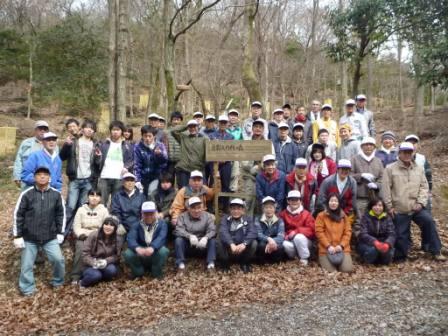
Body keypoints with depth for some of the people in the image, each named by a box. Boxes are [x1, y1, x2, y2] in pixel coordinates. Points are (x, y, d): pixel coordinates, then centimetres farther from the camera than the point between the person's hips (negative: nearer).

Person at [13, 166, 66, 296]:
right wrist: (17, 236, -4)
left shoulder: (56, 194, -4)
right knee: (26, 265, 5)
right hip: (29, 238, -1)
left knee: (58, 259, -6)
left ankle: (58, 282, 21)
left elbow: (61, 214, 6)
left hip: (50, 237, 1)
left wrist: (60, 233, 4)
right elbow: (18, 215, -3)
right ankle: (27, 289, 27)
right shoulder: (27, 194, -9)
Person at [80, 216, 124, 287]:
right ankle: (83, 283, 0)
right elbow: (85, 253, -9)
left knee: (111, 270, -32)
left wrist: (106, 261, -27)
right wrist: (93, 263, -25)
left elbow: (116, 256, -8)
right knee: (95, 275, -32)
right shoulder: (93, 235, -9)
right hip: (92, 265, -1)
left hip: (107, 265, 1)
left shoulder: (118, 239, -6)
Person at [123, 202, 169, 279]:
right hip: (140, 256, 1)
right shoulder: (137, 225, -1)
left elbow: (161, 238, -26)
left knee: (163, 251, -32)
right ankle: (138, 272, 2)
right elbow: (131, 239, -20)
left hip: (155, 254, -1)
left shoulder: (161, 224, -6)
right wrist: (137, 248, -44)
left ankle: (156, 272, -5)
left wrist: (152, 248, -48)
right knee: (128, 254, -27)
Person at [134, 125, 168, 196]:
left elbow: (165, 160, -17)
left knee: (152, 192, -19)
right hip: (144, 177, 1)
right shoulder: (138, 147, -4)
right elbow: (137, 165, -4)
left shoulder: (160, 146, -4)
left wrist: (160, 154, -39)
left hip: (157, 176, -1)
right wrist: (137, 180, -11)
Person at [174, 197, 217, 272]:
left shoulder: (207, 216, -1)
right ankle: (180, 263, -25)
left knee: (212, 240, -25)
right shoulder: (183, 216, -2)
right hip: (187, 244, 0)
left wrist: (206, 237, -37)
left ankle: (211, 263, -28)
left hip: (202, 244, 0)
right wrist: (190, 236, -37)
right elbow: (178, 230, -17)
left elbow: (212, 230, -14)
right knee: (178, 240, -27)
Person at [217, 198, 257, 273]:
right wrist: (231, 244, -38)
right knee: (219, 242, -27)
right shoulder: (225, 219, 1)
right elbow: (223, 232, -19)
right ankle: (225, 264, -2)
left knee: (253, 243, -25)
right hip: (229, 247, -1)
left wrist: (244, 243, -35)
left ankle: (245, 264, 2)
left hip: (243, 249, 1)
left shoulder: (248, 220, 4)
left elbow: (252, 233, -16)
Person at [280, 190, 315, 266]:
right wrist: (286, 235, -19)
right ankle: (294, 258, -2)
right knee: (286, 245, -32)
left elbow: (311, 230, -14)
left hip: (304, 241, -1)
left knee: (298, 237, -34)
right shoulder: (283, 214, 1)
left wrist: (296, 231, -25)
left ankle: (304, 258, -13)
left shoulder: (306, 214, -5)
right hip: (290, 240, 1)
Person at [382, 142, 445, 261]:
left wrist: (421, 202, -5)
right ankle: (401, 256, 20)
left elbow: (424, 187, 8)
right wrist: (390, 206, -5)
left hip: (416, 207, 3)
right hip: (399, 209, -2)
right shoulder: (390, 169, -3)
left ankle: (435, 251, 1)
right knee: (401, 234, 2)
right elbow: (386, 189, -4)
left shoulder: (419, 169, 9)